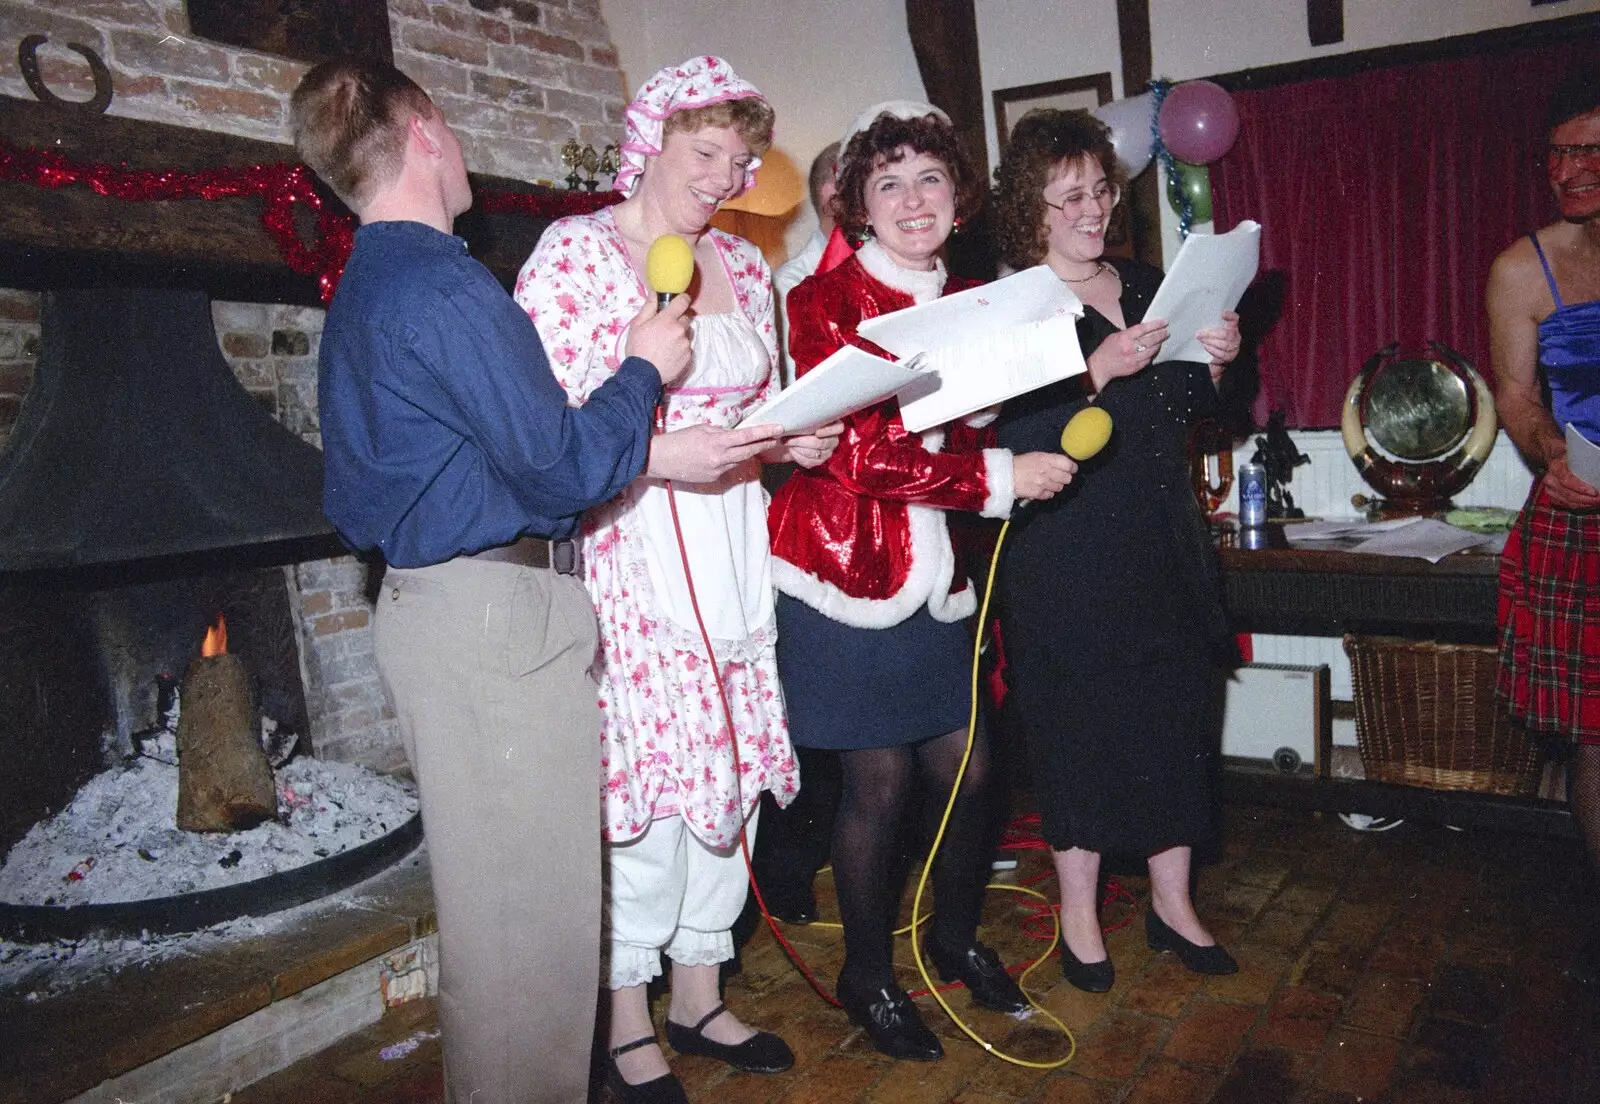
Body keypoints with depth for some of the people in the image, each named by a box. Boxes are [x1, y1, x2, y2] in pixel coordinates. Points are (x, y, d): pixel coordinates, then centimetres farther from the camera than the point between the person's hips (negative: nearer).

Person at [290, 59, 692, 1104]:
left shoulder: (362, 289, 15)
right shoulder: (449, 287, -17)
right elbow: (565, 469, -19)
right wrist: (644, 369, -3)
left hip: (430, 600, 10)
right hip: (497, 611, -10)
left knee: (490, 893, 20)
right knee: (531, 907, 1)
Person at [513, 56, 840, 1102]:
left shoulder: (744, 263, 14)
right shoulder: (575, 251, -6)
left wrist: (793, 440, 1)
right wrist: (663, 455, -22)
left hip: (733, 549, 7)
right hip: (627, 553, -6)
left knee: (731, 768, 10)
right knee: (642, 776, -2)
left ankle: (701, 991, 29)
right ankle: (629, 1018, 20)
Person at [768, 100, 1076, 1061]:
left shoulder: (968, 304, 13)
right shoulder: (827, 302, -9)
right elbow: (864, 455, -18)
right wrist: (1001, 476, -17)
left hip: (940, 574, 6)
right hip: (852, 571, -6)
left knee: (969, 770, 9)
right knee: (879, 782, 2)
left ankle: (958, 937, 37)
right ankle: (868, 976, 25)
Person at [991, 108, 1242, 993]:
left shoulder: (1148, 287, 13)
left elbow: (1187, 409, 16)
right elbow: (1016, 440, -17)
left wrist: (1216, 362, -2)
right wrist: (1098, 371, -26)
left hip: (1164, 539, 6)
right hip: (1064, 550, -6)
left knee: (1176, 715, 10)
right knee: (1079, 724, 2)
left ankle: (1172, 901, 28)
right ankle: (1078, 914, 20)